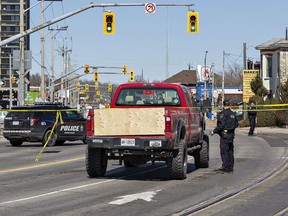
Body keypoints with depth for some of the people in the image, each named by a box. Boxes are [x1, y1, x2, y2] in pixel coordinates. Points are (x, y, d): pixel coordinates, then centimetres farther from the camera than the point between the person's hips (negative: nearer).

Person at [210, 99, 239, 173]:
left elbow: (221, 125, -20)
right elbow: (236, 124, 18)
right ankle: (230, 167, 14)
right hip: (231, 134, 8)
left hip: (225, 134, -8)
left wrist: (214, 131, -12)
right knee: (230, 151, 11)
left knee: (224, 151, -6)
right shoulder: (233, 114, 12)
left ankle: (226, 168, -7)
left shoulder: (223, 114, -13)